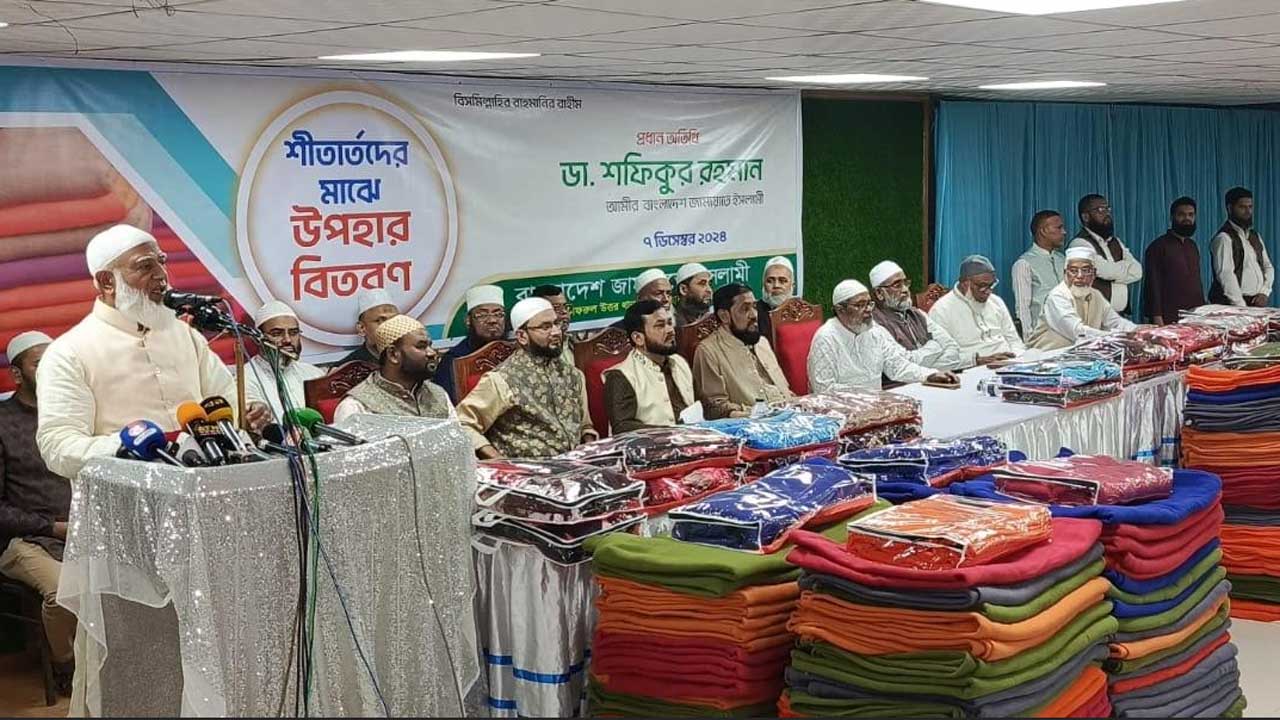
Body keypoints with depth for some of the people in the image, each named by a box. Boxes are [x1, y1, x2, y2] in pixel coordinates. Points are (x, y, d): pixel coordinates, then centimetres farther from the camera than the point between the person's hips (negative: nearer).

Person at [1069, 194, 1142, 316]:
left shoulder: (1116, 243, 19)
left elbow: (1137, 272, 6)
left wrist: (1114, 272, -9)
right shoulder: (1080, 244, -7)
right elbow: (1109, 271, -16)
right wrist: (1126, 267, 4)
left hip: (1122, 315, 7)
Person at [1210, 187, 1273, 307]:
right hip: (1232, 306, -7)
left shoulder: (1255, 236, 16)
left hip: (1257, 303, 7)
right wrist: (1242, 307, -21)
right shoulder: (1223, 238, -9)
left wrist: (1264, 293, -1)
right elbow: (1225, 275, -17)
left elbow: (1267, 266, 17)